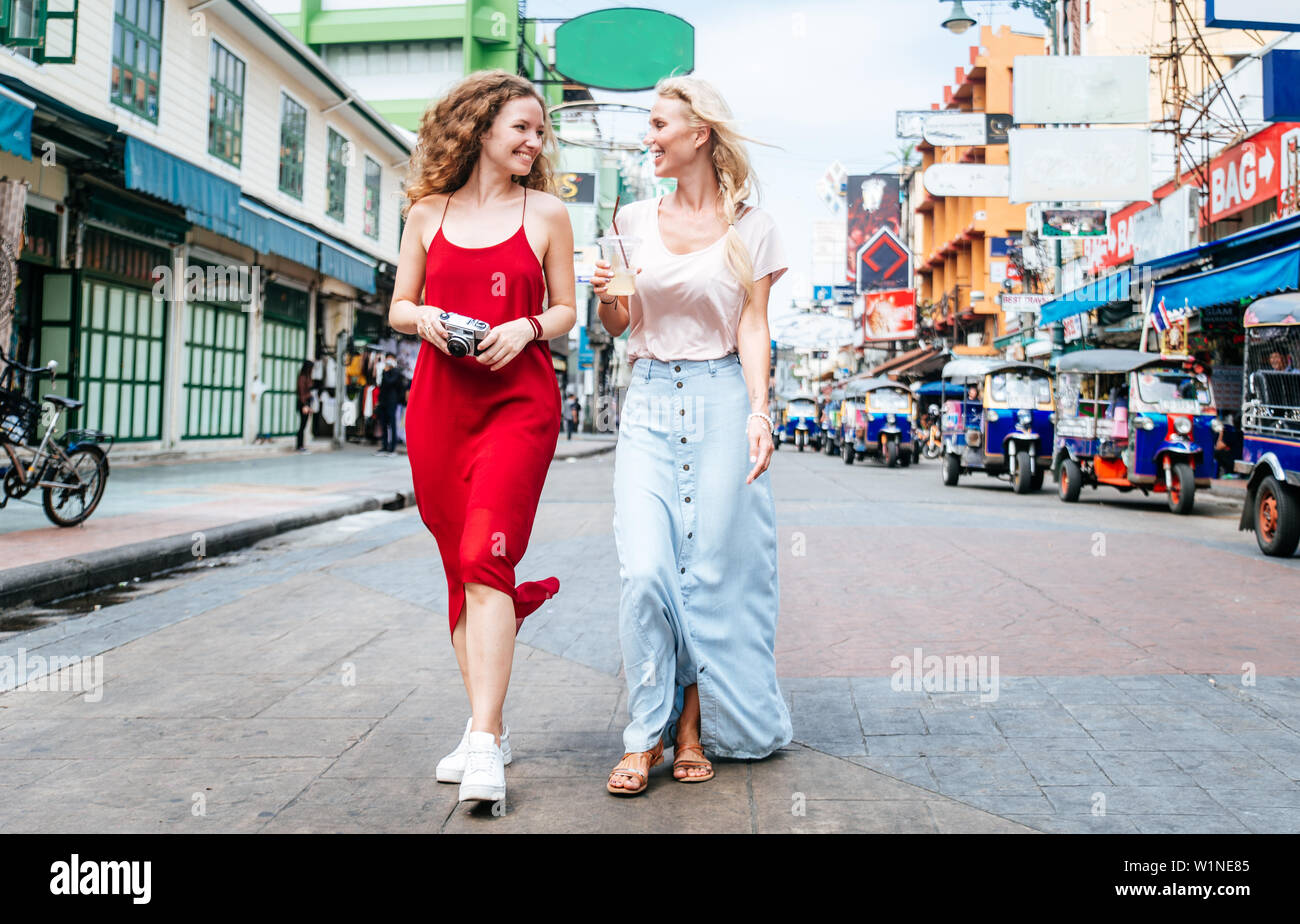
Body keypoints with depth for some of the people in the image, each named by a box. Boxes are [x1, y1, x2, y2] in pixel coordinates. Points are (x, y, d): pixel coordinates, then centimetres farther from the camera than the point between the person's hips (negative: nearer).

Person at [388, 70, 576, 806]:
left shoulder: (547, 212, 8)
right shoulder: (429, 211, 12)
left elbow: (566, 311, 11)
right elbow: (398, 308, 16)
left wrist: (528, 328, -10)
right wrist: (425, 318, -7)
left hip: (519, 399, -3)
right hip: (438, 400, 3)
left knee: (485, 556, -17)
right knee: (459, 566, 5)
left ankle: (485, 743, -16)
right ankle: (490, 726, 17)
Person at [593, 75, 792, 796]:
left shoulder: (751, 228, 5)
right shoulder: (635, 220, 13)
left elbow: (753, 329, 2)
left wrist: (759, 412, -11)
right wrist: (607, 294, -5)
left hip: (720, 402, -2)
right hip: (648, 403, 2)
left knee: (713, 573, 0)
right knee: (646, 571, -10)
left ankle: (694, 726, 14)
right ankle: (645, 735, 1)